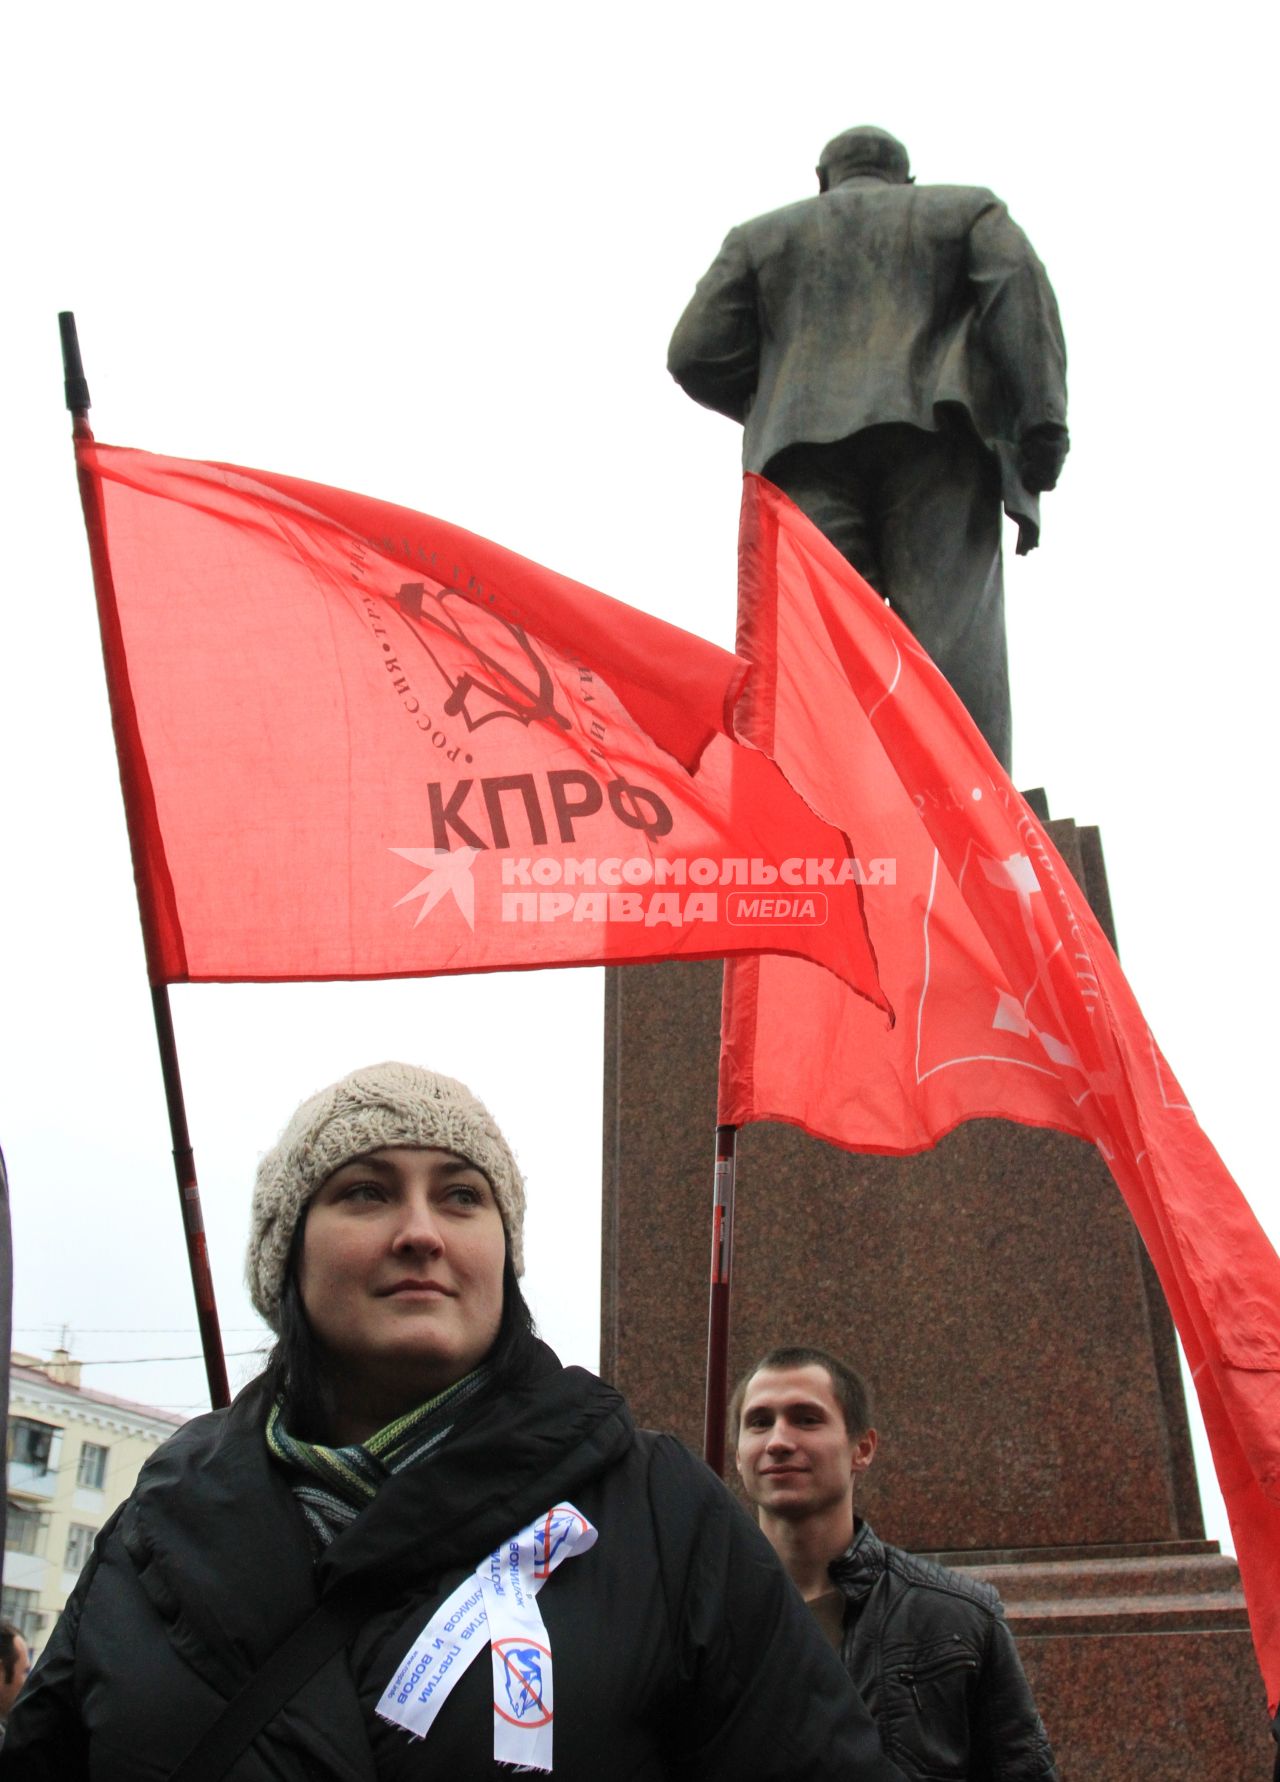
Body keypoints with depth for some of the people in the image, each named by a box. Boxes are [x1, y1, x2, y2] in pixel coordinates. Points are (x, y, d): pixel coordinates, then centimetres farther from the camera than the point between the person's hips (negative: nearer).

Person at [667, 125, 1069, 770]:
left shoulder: (761, 236, 29)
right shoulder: (968, 209, 27)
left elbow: (697, 354, 14)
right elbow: (1017, 282, 4)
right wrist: (1041, 425, -6)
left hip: (810, 461, 1)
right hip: (934, 442, -1)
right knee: (953, 659, -13)